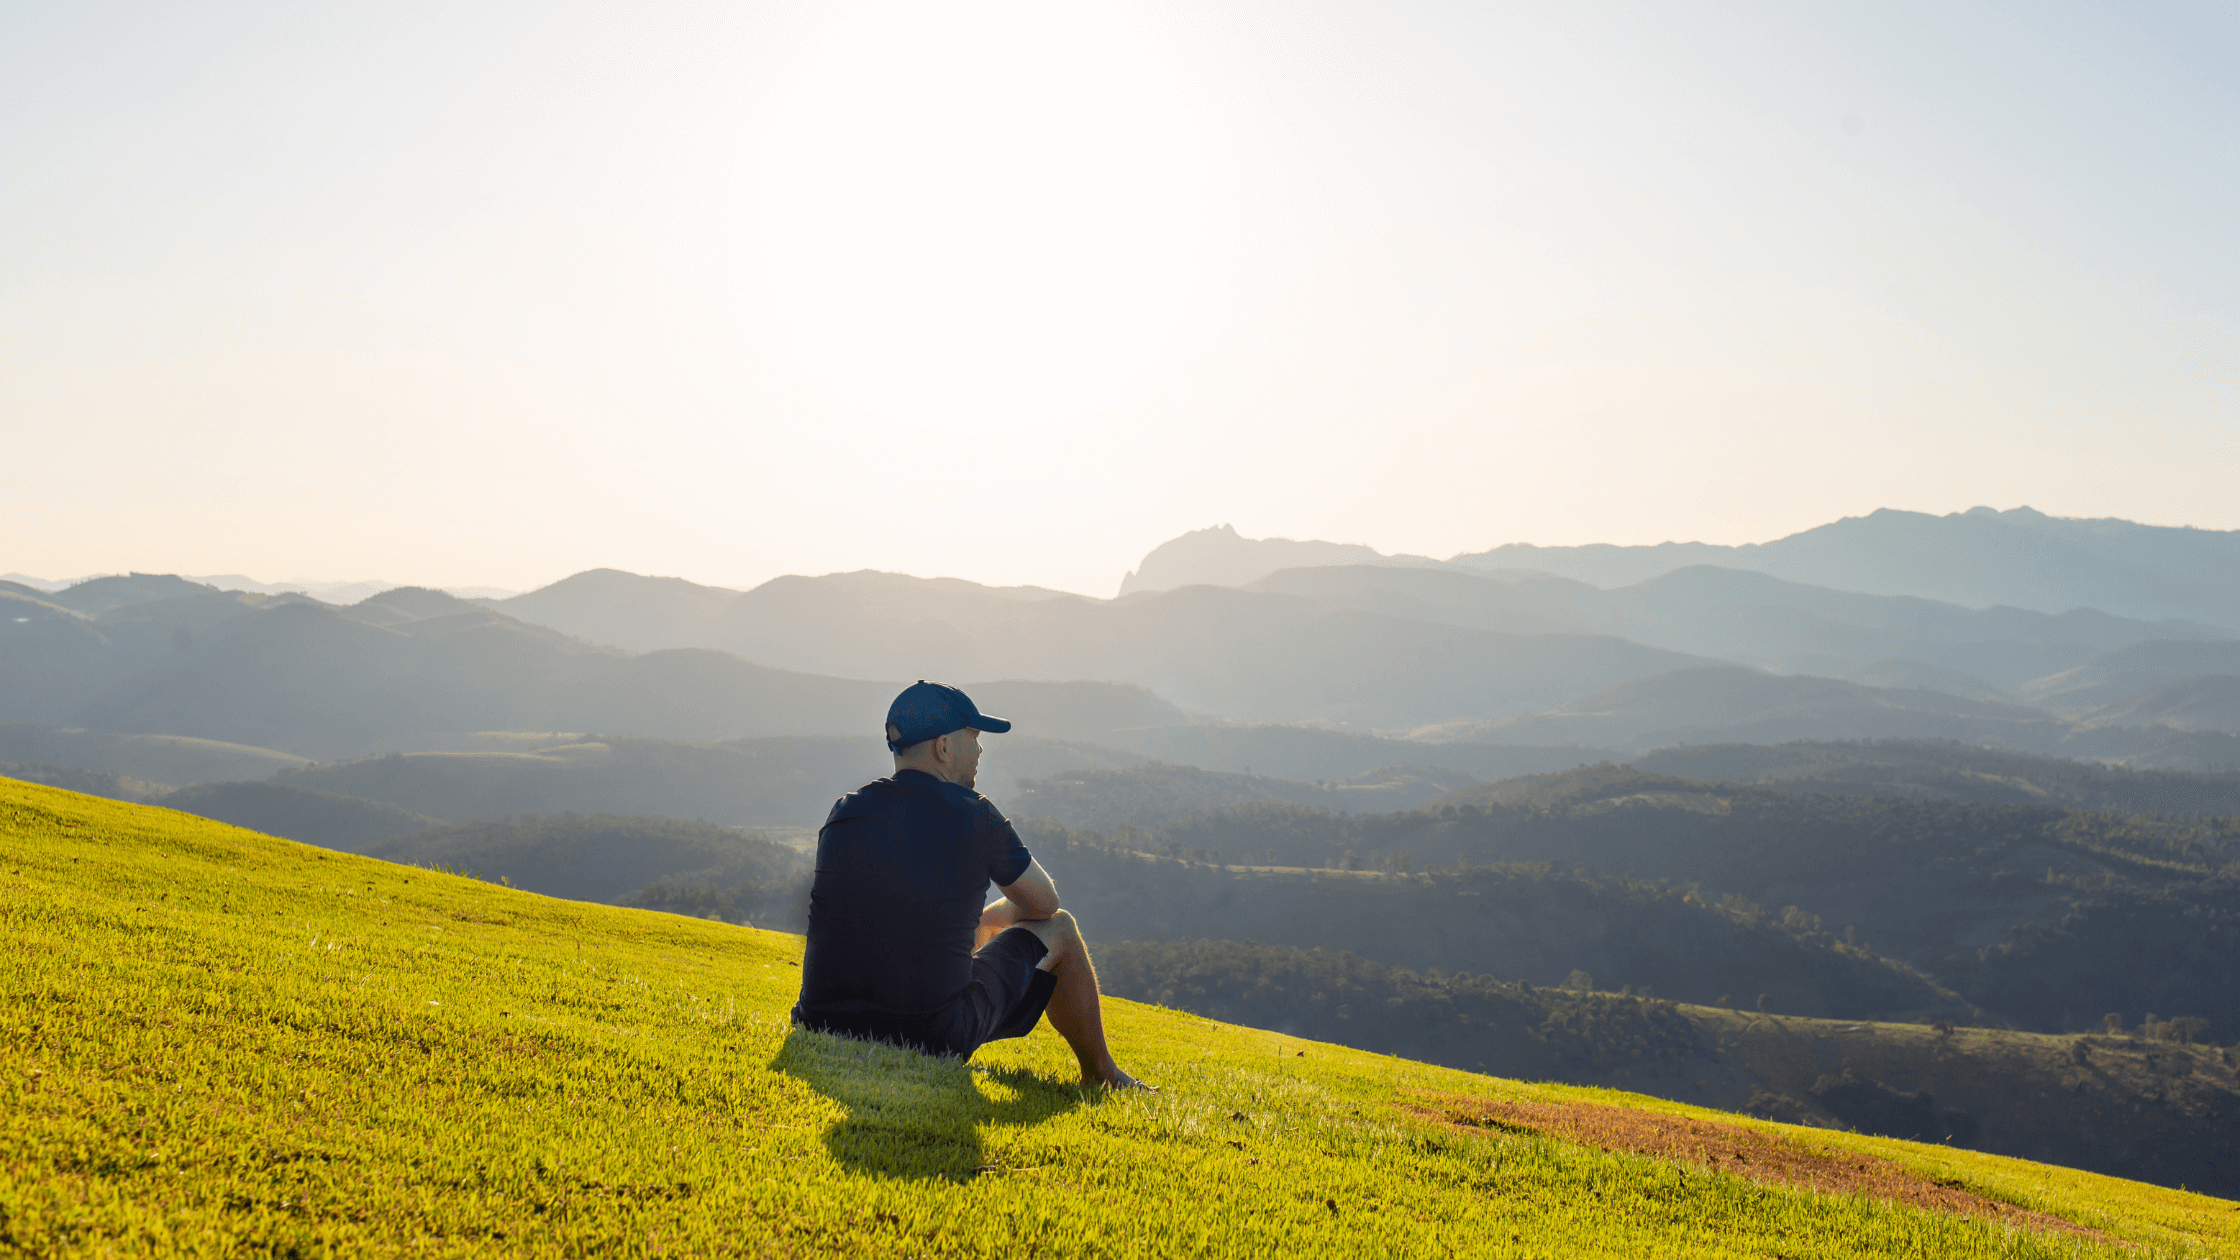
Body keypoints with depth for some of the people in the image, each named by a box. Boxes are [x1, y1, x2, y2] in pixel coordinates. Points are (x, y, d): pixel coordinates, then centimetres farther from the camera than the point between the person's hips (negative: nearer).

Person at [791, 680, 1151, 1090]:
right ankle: (1101, 1077, 34)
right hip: (934, 1041, -5)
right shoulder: (973, 816, -7)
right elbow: (1044, 903, 9)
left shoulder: (843, 812, 5)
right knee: (1058, 929, 16)